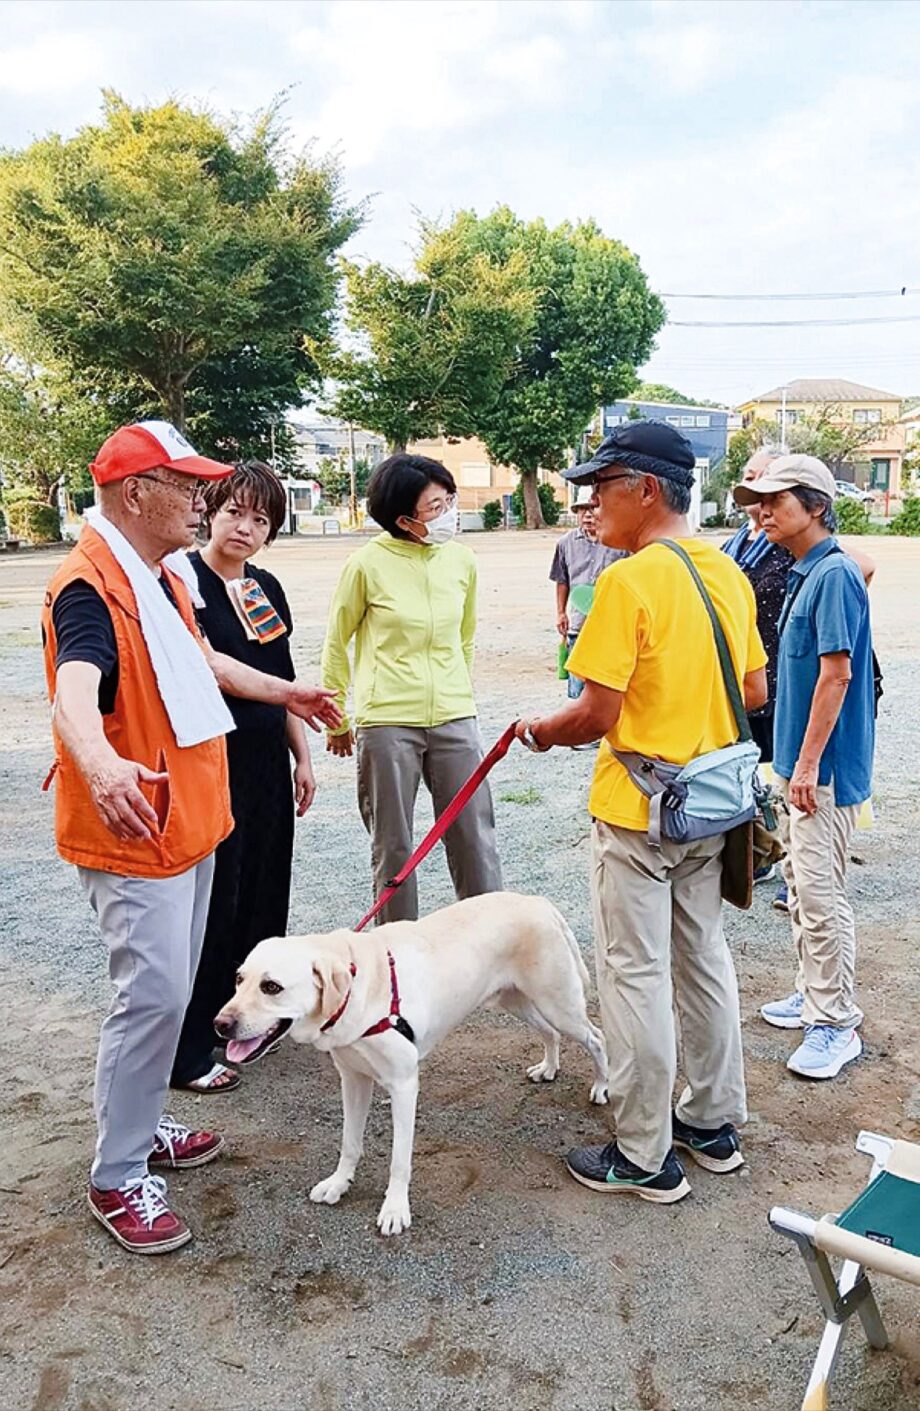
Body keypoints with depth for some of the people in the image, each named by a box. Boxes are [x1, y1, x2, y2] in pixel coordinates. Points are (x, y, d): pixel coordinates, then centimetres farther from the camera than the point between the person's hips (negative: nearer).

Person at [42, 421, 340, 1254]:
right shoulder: (91, 588, -21)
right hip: (134, 829, -10)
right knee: (154, 994, -5)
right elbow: (75, 687, -39)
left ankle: (141, 1127, 35)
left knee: (172, 988, 18)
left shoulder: (164, 577, 10)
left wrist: (280, 692, 38)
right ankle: (117, 1179, 12)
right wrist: (99, 762, -60)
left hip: (189, 820, 10)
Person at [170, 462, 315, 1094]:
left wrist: (302, 756, 16)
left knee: (264, 891, 15)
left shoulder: (268, 588, 11)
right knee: (212, 900, -1)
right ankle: (189, 1051, 12)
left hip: (267, 760, 7)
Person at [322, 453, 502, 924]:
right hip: (387, 721, -3)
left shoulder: (461, 559, 4)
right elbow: (336, 643, 4)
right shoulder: (368, 563, -7)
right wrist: (336, 719, 9)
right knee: (393, 847, 8)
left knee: (476, 838, 4)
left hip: (453, 718, 3)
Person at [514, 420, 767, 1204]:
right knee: (704, 959, 19)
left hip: (637, 811, -8)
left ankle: (645, 1157, 17)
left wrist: (543, 730, -2)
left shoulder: (628, 581, -19)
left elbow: (598, 712, -20)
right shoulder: (730, 574, 4)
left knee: (636, 973, 4)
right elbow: (755, 693, 11)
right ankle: (715, 1123, 34)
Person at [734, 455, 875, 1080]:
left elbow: (836, 673, -20)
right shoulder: (806, 574, 11)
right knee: (801, 885, 17)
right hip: (798, 761, 10)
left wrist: (808, 763, -19)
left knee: (821, 894, -4)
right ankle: (814, 995, 30)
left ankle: (837, 1024, 8)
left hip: (824, 768, -10)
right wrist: (792, 761, 18)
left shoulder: (835, 575, -17)